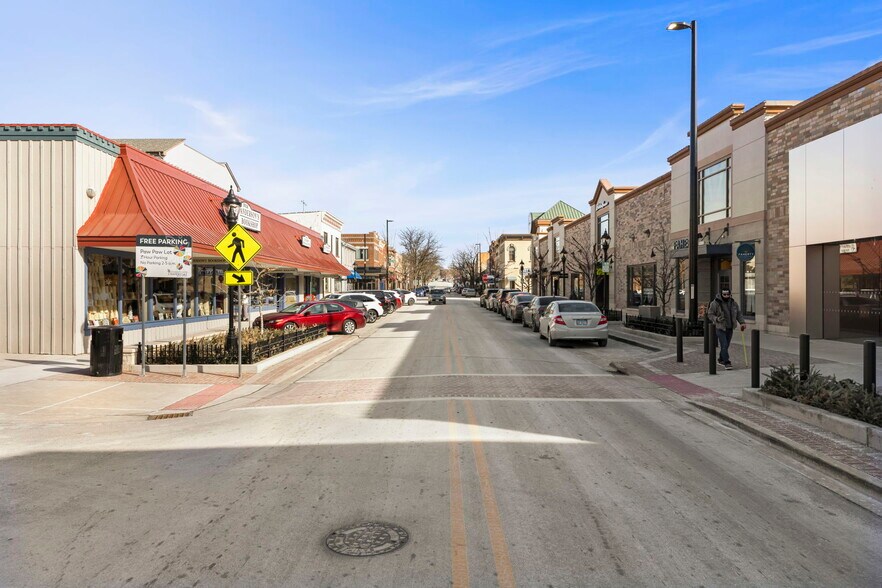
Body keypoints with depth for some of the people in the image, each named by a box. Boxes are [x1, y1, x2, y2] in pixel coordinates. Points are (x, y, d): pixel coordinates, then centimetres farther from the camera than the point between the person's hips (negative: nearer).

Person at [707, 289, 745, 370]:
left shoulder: (733, 303, 7)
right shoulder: (715, 303, -10)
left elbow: (738, 314, 15)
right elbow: (710, 314, -7)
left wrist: (742, 322, 3)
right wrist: (717, 319, -24)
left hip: (730, 328, 5)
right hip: (720, 328, -5)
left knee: (726, 345, 13)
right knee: (724, 345, -11)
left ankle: (721, 360, 30)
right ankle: (726, 363, -8)